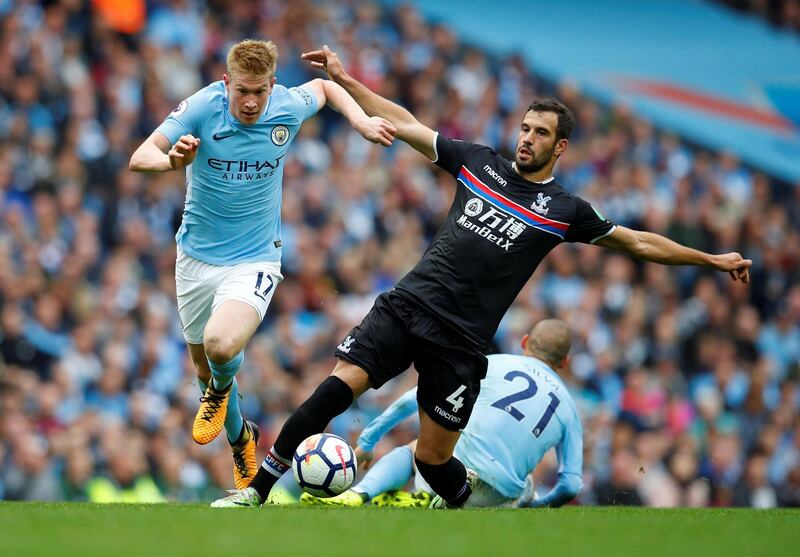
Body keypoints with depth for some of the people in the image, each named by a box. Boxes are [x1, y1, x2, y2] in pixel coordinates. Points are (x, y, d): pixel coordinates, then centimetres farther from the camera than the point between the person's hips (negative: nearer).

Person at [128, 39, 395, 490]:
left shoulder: (289, 108, -12)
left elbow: (324, 87, 12)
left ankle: (223, 387, 8)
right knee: (205, 368, 15)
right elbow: (140, 157, -24)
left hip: (254, 259, -2)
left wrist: (363, 122, -3)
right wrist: (171, 160, -46)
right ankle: (240, 438, 45)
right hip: (197, 256, 2)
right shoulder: (203, 107, -18)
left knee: (222, 347, -29)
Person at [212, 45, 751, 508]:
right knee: (340, 384, -19)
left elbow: (639, 242, 13)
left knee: (433, 458, -3)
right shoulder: (479, 162, 10)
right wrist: (343, 78, 10)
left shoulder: (565, 211, 5)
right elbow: (405, 123, 13)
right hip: (408, 304, 2)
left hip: (460, 341, -1)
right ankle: (256, 491, -15)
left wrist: (712, 259, 13)